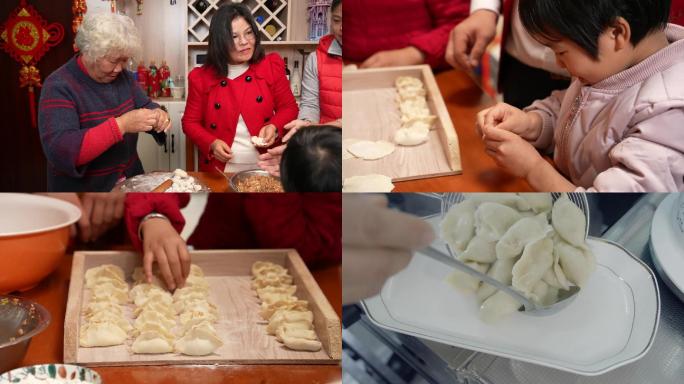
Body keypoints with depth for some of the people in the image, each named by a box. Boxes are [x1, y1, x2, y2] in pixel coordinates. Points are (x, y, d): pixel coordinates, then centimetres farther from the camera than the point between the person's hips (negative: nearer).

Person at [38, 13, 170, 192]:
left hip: (130, 180, 5)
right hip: (82, 188, -5)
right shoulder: (59, 86, -15)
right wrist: (121, 125, -30)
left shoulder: (123, 76, 5)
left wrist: (157, 115, -9)